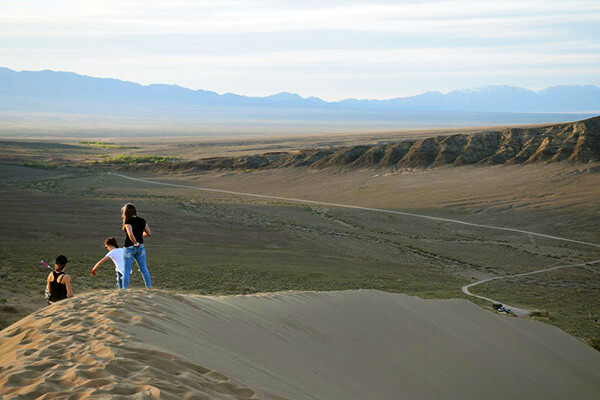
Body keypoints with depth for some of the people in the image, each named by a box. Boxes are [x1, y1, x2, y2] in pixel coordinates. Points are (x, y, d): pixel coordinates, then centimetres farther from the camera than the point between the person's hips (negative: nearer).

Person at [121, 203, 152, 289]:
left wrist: (135, 243, -17)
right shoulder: (142, 221, 0)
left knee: (127, 270, 5)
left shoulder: (128, 222, -15)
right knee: (143, 268, 17)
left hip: (129, 247, -5)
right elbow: (149, 233, 3)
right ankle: (149, 287, 18)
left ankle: (125, 289, 9)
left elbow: (130, 234, -30)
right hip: (140, 247, 5)